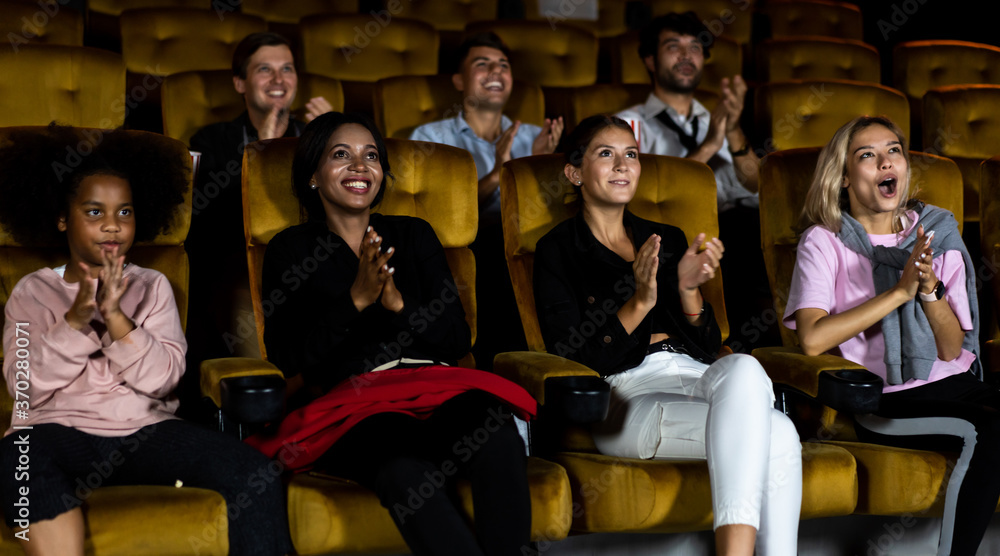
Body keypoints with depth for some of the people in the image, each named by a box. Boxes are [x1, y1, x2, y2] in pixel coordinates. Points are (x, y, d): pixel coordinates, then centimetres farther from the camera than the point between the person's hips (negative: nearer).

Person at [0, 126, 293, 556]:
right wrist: (76, 318, -12)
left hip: (146, 429, 2)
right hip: (61, 429, -1)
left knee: (252, 472, -24)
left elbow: (161, 377, 1)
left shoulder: (151, 286, 15)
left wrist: (114, 315, -12)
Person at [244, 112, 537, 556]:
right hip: (350, 408, -3)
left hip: (433, 388, 3)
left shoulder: (414, 235, 23)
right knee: (405, 471, -40)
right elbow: (287, 357, 2)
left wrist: (399, 303, -5)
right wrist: (356, 300, -9)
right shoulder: (290, 249, 15)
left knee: (498, 440, -36)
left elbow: (457, 338, 13)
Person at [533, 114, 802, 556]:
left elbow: (709, 347, 18)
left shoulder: (667, 239, 24)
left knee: (742, 368, -36)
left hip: (695, 376, 5)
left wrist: (688, 289, -2)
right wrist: (639, 303, -15)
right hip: (625, 395, -4)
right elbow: (574, 358, -2)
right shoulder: (557, 250, 10)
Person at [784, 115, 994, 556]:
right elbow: (812, 340, -14)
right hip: (883, 403, -4)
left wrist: (930, 288, -13)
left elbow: (952, 350, 5)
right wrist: (899, 291, -13)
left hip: (952, 386, 4)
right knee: (990, 431, -29)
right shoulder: (824, 242, 3)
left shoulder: (937, 234, 12)